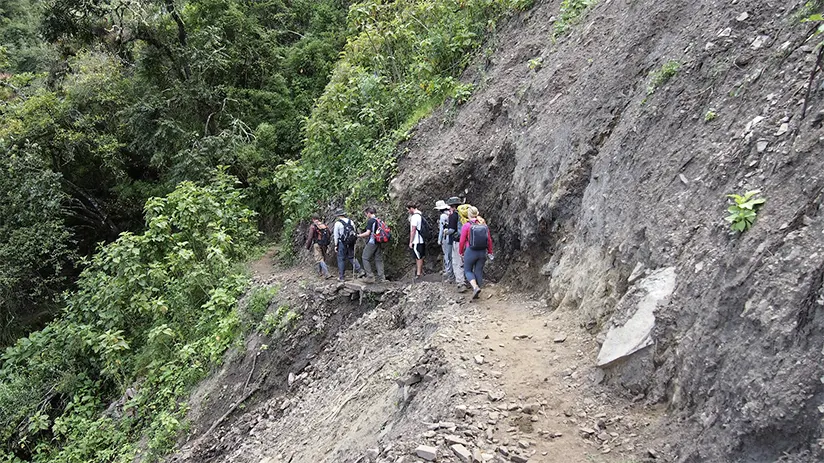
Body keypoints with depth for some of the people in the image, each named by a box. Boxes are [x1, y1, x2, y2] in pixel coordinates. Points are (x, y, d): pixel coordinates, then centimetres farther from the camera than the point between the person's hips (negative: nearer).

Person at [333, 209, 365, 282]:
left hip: (342, 243, -5)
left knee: (341, 259, 3)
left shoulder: (338, 223, -9)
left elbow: (336, 235, -6)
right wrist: (353, 243, 18)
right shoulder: (351, 222, 7)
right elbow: (354, 233, 12)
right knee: (351, 257, 16)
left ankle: (340, 277, 6)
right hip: (351, 243, 5)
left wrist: (336, 245, 1)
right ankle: (360, 271, 4)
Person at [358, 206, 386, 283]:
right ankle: (381, 278, 7)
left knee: (365, 258, 2)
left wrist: (358, 236, -5)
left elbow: (368, 233, -18)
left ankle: (370, 277, -2)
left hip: (372, 242, -8)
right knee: (379, 259, 9)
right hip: (379, 243, 8)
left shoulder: (370, 221, -12)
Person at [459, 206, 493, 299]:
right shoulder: (484, 225, -1)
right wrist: (490, 252, 16)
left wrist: (461, 252, 8)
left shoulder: (466, 226, -12)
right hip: (482, 252, 4)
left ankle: (475, 287, -10)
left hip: (470, 252, -3)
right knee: (479, 271, 13)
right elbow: (489, 240, 4)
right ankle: (476, 292, 18)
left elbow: (462, 241, -8)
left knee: (468, 270, 13)